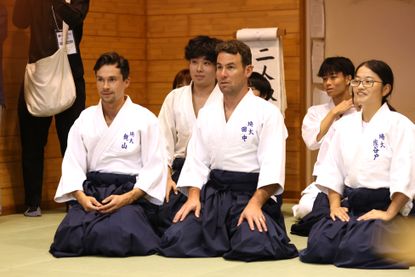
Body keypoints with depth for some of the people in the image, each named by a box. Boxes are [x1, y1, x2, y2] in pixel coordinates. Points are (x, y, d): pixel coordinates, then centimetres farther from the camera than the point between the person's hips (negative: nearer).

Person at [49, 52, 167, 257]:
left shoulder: (145, 119, -1)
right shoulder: (85, 119, 11)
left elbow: (154, 166, -5)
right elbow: (72, 163, 6)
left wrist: (127, 198, -17)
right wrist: (82, 196, -13)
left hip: (131, 194, -3)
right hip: (91, 192, 3)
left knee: (116, 237, -32)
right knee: (69, 237, -24)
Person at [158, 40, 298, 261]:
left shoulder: (267, 112, -3)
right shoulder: (206, 113, 14)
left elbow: (272, 166, -13)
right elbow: (196, 160, 8)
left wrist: (255, 203, -26)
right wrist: (194, 197, -10)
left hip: (251, 195, -4)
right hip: (212, 195, 4)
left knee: (253, 245, -32)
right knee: (175, 240, -18)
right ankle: (224, 236, 9)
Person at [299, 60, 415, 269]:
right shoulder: (344, 125, 11)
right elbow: (332, 169, 11)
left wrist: (389, 214, -18)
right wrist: (335, 205, -1)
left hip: (384, 207, -5)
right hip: (350, 205, 5)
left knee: (356, 250, -29)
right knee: (318, 247, -19)